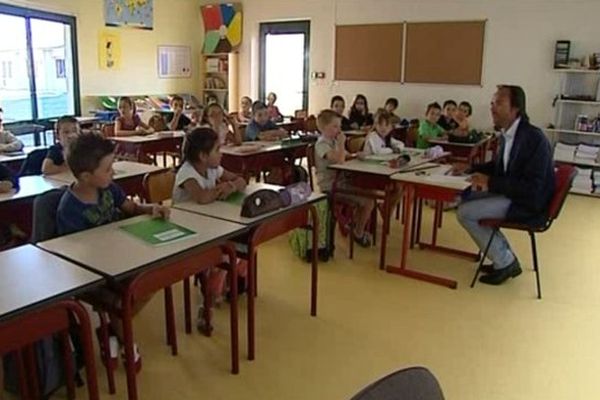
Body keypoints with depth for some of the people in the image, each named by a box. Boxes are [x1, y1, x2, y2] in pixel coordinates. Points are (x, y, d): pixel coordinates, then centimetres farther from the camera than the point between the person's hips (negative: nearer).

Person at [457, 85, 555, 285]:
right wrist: (471, 167, 7)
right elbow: (499, 166, 22)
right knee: (468, 199, 15)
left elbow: (532, 187, -27)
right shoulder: (507, 134, 3)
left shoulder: (534, 138, -24)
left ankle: (505, 262, 2)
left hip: (529, 203, -9)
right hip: (512, 194, 9)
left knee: (465, 213, -15)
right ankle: (505, 258, 17)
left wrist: (490, 182, -25)